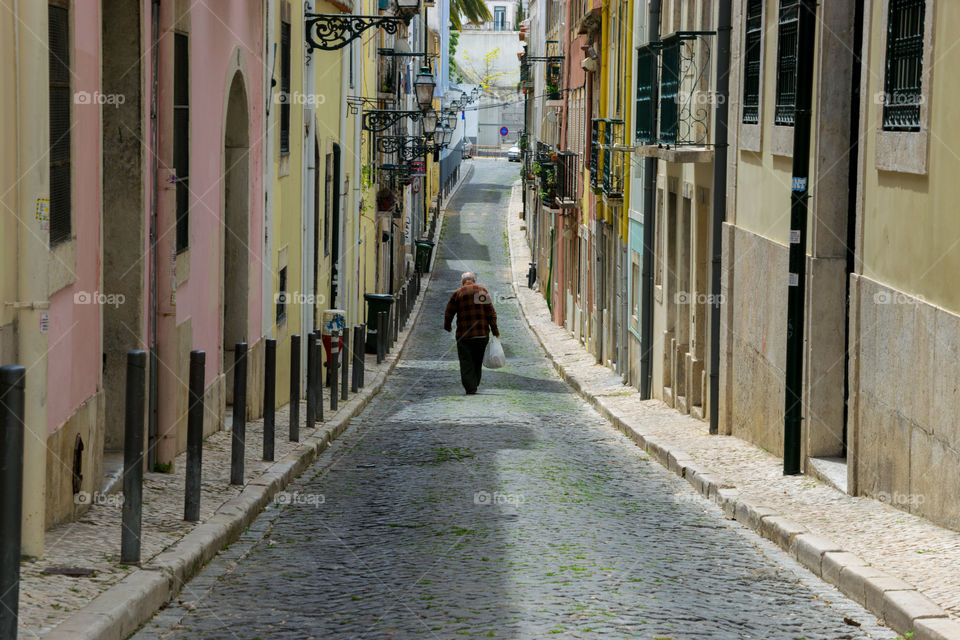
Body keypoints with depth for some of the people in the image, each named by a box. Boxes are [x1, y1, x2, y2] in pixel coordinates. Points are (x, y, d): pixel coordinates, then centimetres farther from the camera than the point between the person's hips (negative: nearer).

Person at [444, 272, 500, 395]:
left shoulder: (458, 293, -1)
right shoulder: (483, 291, 4)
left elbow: (448, 314, 1)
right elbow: (491, 313, 0)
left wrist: (447, 327, 19)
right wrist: (495, 331, 3)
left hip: (464, 335, -3)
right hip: (482, 334, 3)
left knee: (466, 362, 1)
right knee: (478, 361, 16)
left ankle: (470, 388, -8)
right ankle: (475, 385, 23)